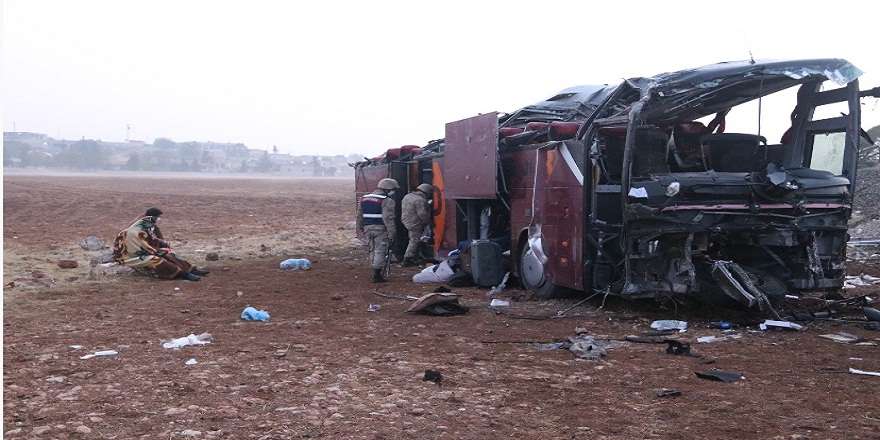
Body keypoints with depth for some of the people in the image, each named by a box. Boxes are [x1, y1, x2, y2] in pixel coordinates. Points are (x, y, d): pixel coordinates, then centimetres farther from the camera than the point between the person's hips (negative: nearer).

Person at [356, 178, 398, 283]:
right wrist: (392, 233, -18)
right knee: (380, 250, -2)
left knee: (373, 250, 17)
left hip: (368, 228, 7)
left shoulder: (364, 199, 14)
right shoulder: (386, 201, -11)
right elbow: (388, 219, -19)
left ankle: (375, 272, 23)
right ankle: (377, 275, -5)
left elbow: (359, 216, 18)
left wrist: (361, 228, 26)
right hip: (380, 229, -7)